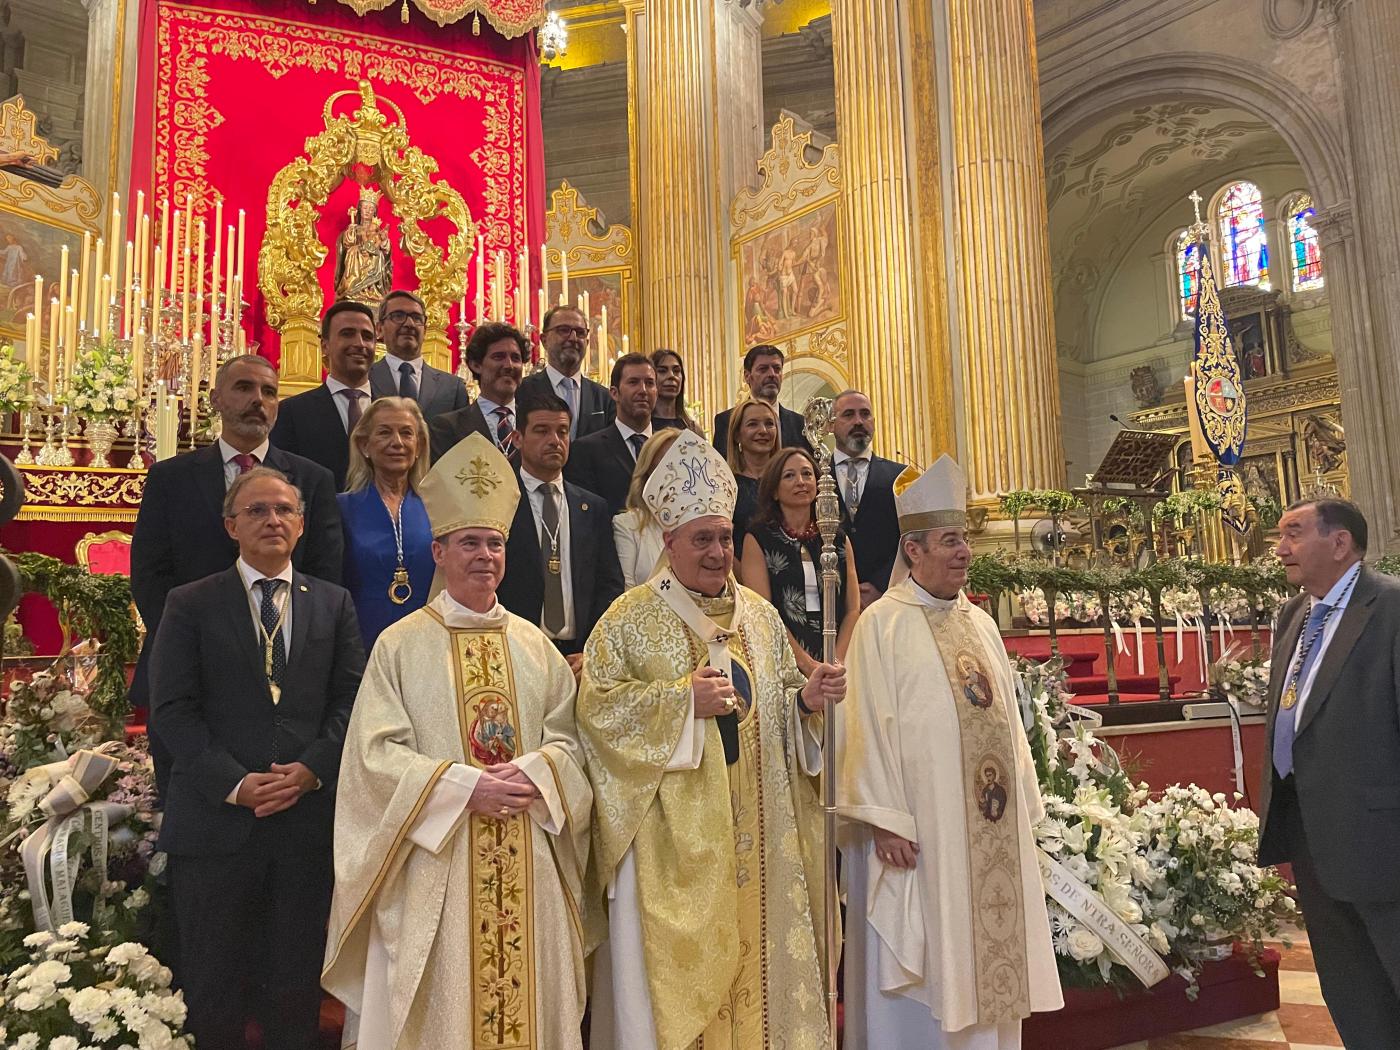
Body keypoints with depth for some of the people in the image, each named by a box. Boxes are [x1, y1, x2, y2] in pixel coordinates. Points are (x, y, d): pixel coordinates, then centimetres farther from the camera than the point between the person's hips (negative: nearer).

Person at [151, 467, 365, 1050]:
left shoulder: (334, 604, 9)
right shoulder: (190, 604, 3)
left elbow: (349, 700, 4)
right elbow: (173, 708, -4)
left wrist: (312, 769, -11)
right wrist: (234, 782, -14)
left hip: (308, 814, 2)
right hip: (216, 819, -1)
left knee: (298, 977, 12)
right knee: (214, 978, 11)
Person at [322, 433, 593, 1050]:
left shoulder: (533, 645, 9)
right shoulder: (401, 645, -1)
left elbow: (568, 738, 7)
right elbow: (376, 752, -7)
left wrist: (532, 774, -13)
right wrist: (465, 785, -16)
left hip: (526, 863, 3)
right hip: (437, 861, -3)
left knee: (527, 998, 9)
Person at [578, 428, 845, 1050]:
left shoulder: (760, 615, 10)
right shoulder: (631, 618, -5)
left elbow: (778, 703, 16)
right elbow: (596, 706, -12)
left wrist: (807, 698, -6)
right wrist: (683, 698, -19)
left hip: (756, 835, 5)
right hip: (674, 842, -4)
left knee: (756, 953, 11)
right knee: (681, 969, 3)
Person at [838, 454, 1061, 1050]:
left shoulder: (981, 624, 14)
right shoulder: (882, 623, -7)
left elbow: (1008, 721, 17)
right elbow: (868, 726, -12)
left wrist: (1023, 807, 14)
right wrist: (884, 820, -16)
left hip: (993, 833, 7)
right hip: (919, 833, -6)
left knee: (990, 961, 13)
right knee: (922, 975, 1)